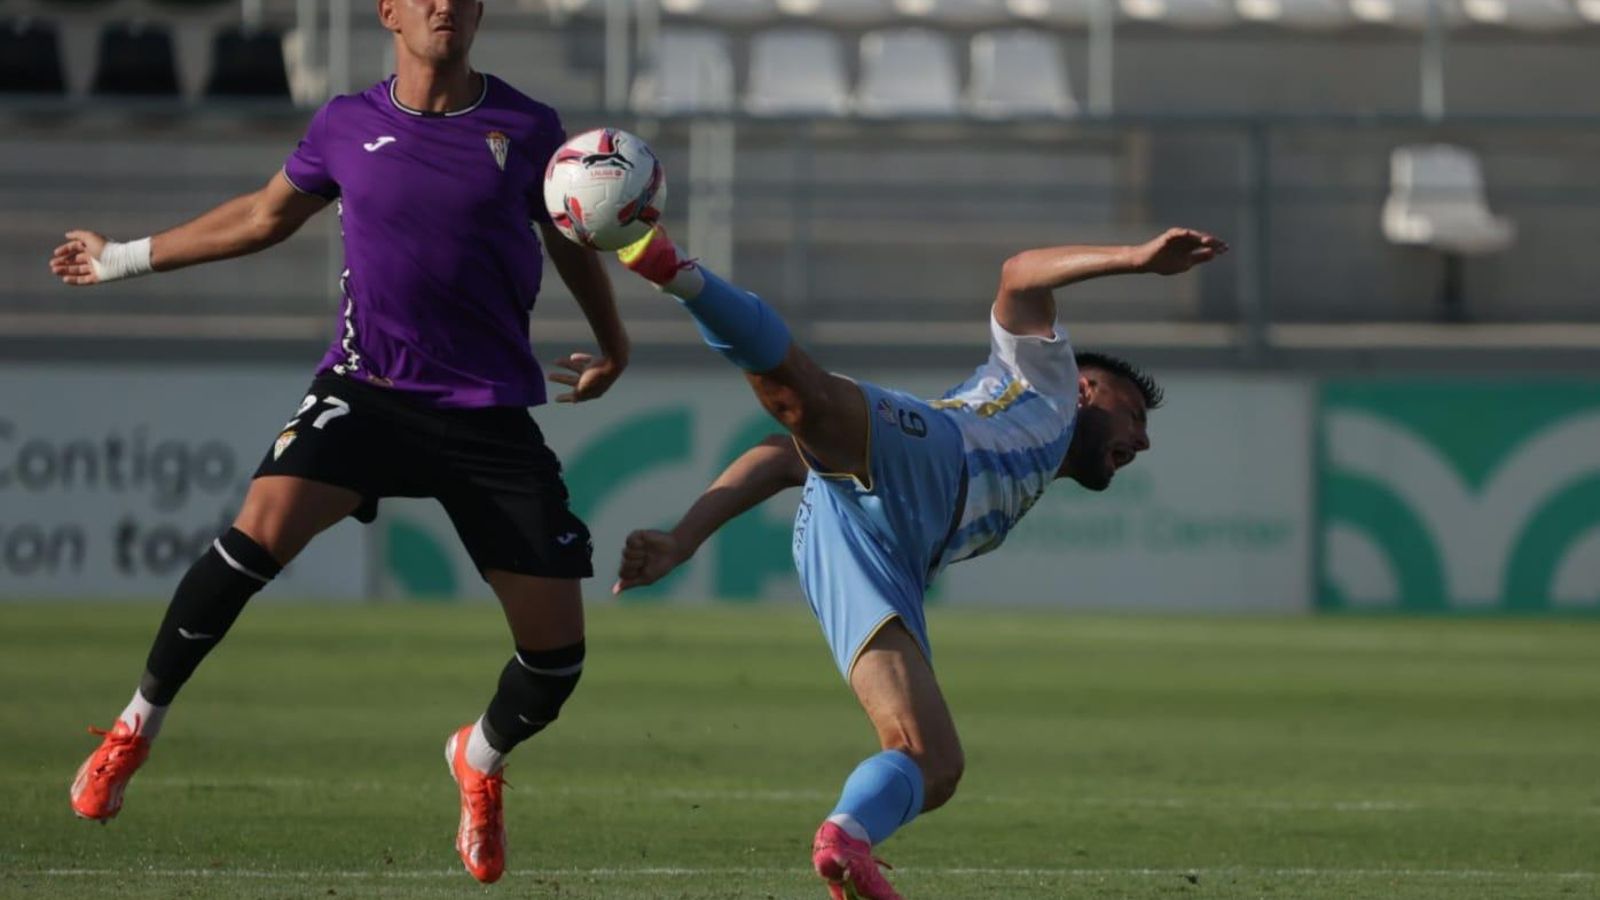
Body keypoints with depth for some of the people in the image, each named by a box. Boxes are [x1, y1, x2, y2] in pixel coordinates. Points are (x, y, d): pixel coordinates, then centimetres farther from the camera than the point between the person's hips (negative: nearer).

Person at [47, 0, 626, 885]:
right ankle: (138, 724, -10)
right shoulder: (348, 126, 3)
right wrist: (124, 258, 25)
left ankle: (480, 760, 31)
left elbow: (571, 239, 18)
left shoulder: (526, 129, -1)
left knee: (557, 652, -4)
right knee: (261, 530, -28)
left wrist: (612, 345, 26)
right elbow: (261, 216, 20)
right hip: (367, 388, 0)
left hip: (490, 417, 0)